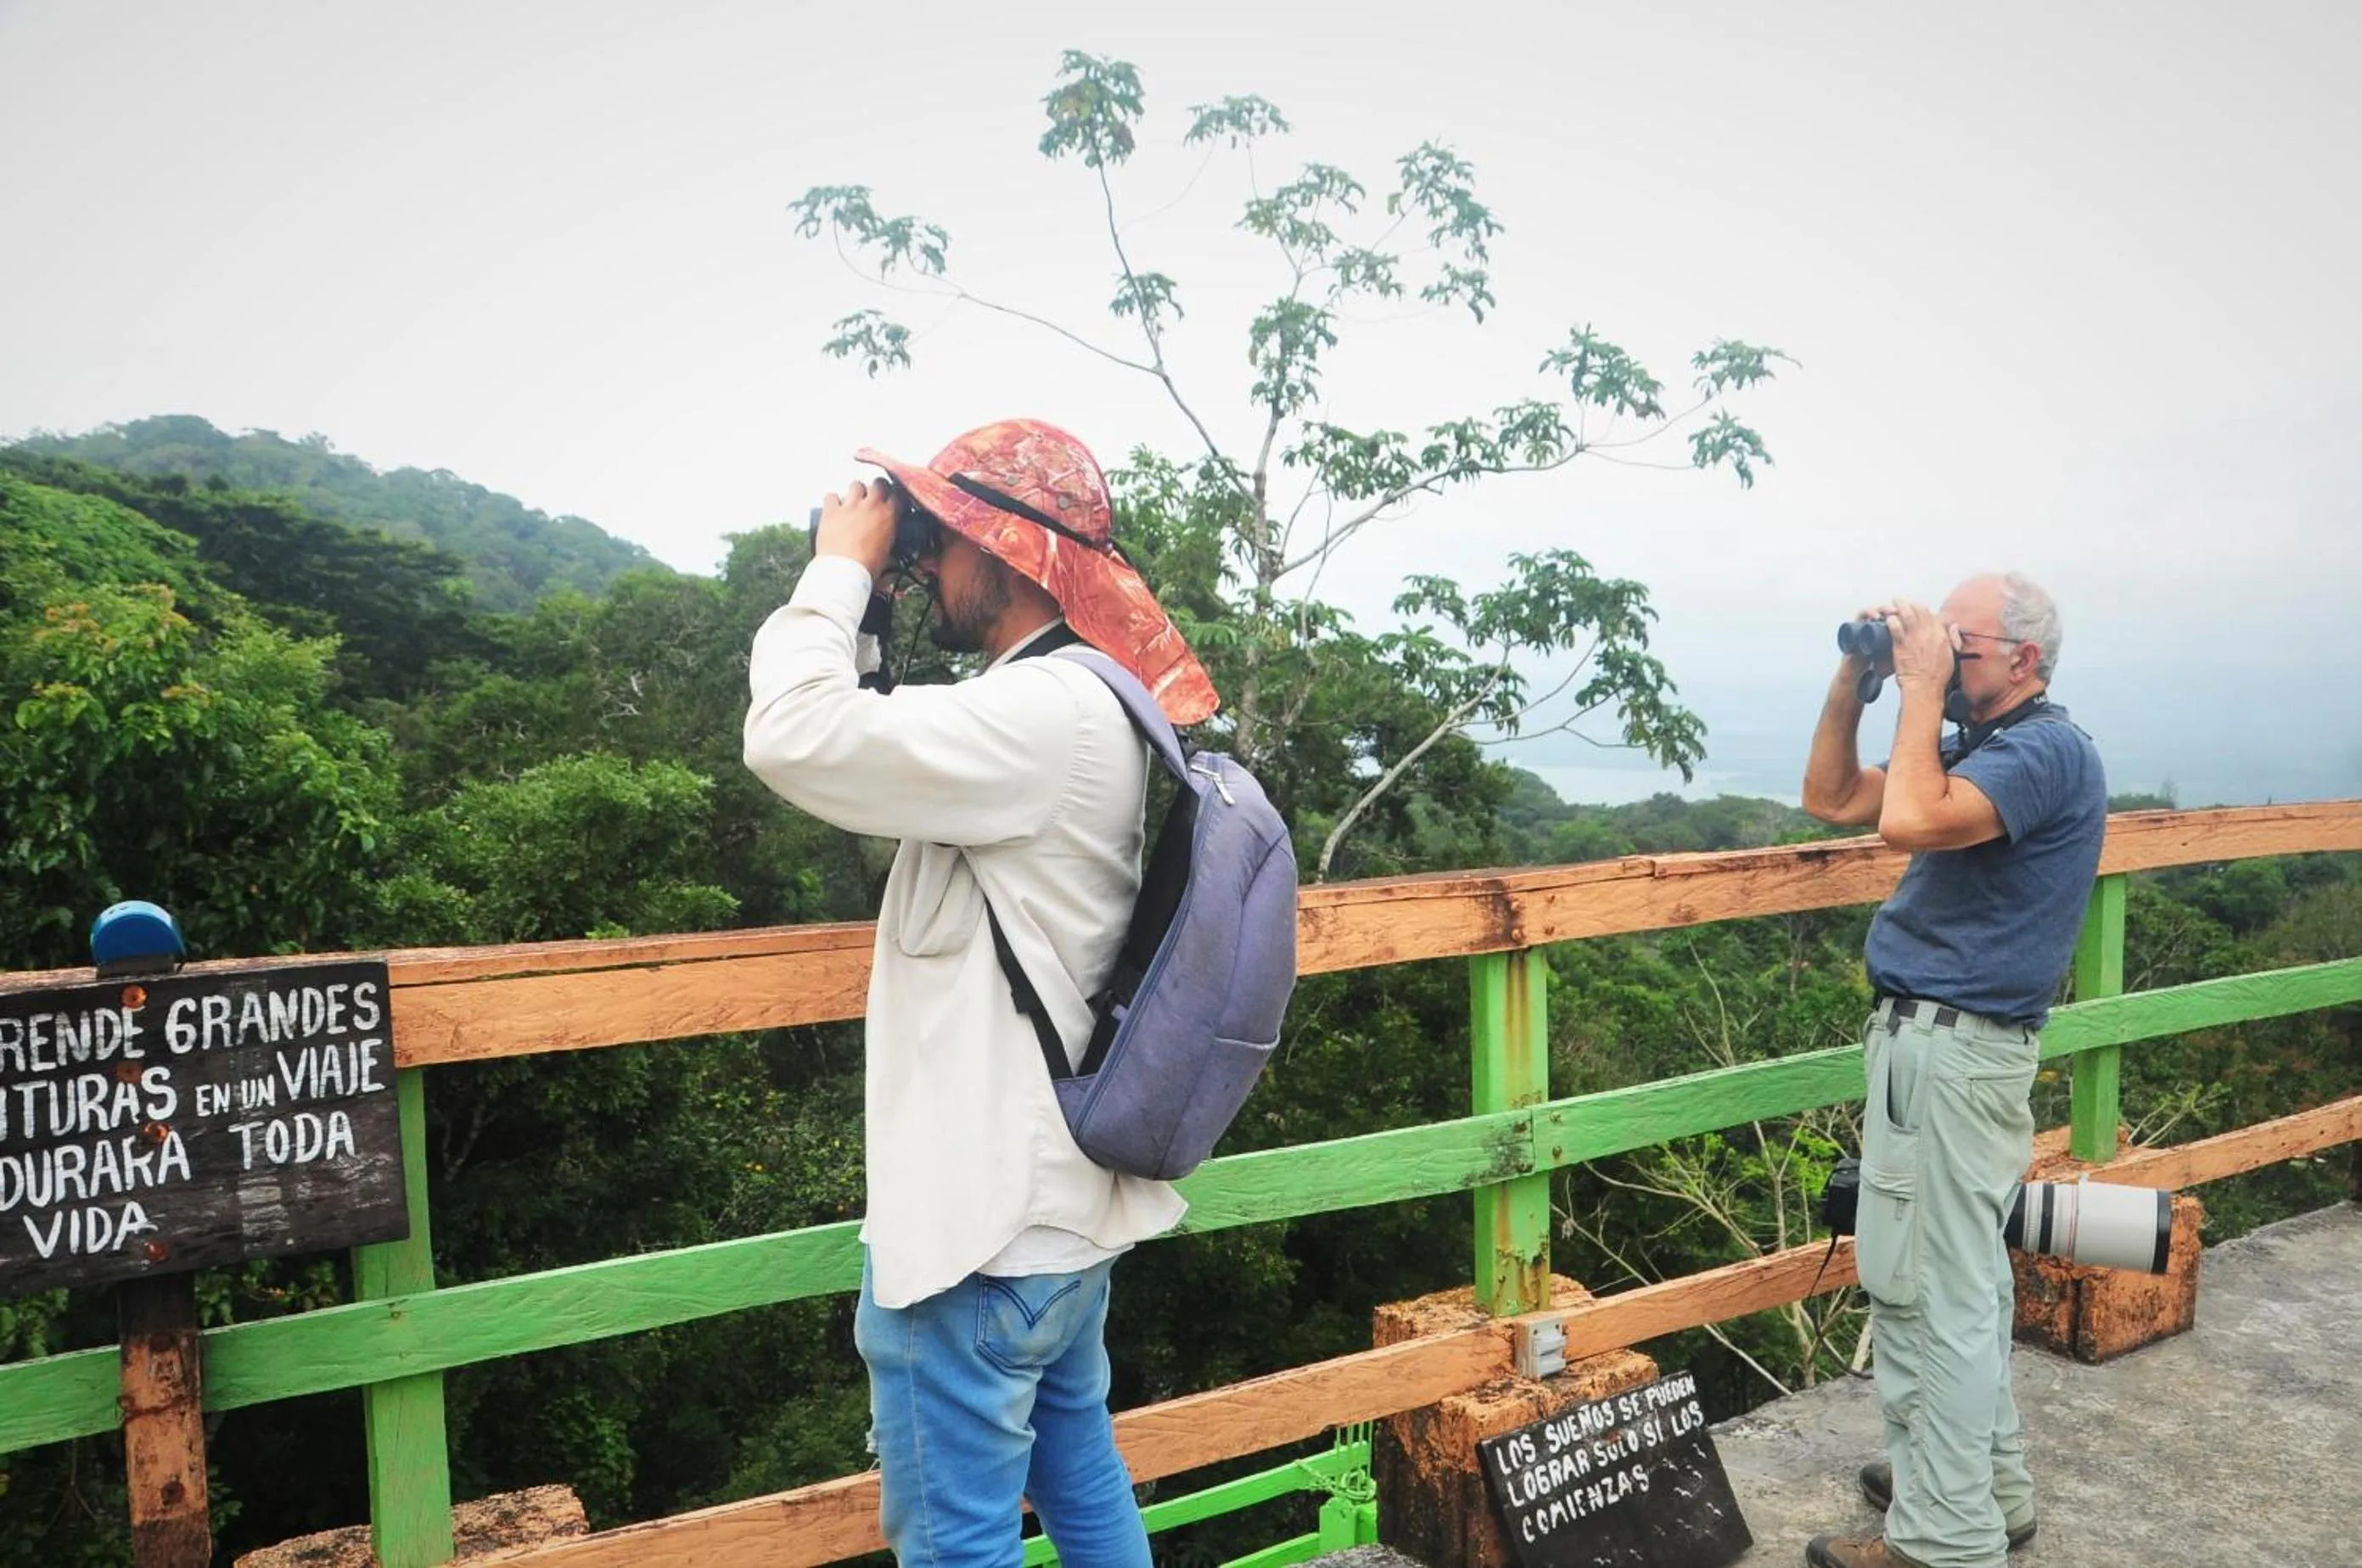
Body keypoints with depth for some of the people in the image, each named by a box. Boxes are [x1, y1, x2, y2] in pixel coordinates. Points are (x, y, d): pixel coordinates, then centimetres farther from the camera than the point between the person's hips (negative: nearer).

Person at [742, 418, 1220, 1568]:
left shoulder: (1048, 713, -23)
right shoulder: (1088, 705, 9)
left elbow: (793, 739, -29)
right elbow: (862, 743, 16)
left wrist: (841, 568, -14)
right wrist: (856, 596, 6)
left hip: (978, 1228, -10)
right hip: (1067, 1205, 10)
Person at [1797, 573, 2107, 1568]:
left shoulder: (2047, 748, -15)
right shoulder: (1980, 748, 15)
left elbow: (1909, 822, -31)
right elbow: (1829, 799, 16)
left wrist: (1922, 689, -20)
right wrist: (1853, 681, 5)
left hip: (1953, 1049, -10)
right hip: (1930, 1039, 10)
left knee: (1927, 1289, -4)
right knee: (1959, 1282, 19)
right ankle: (1986, 1487, 33)